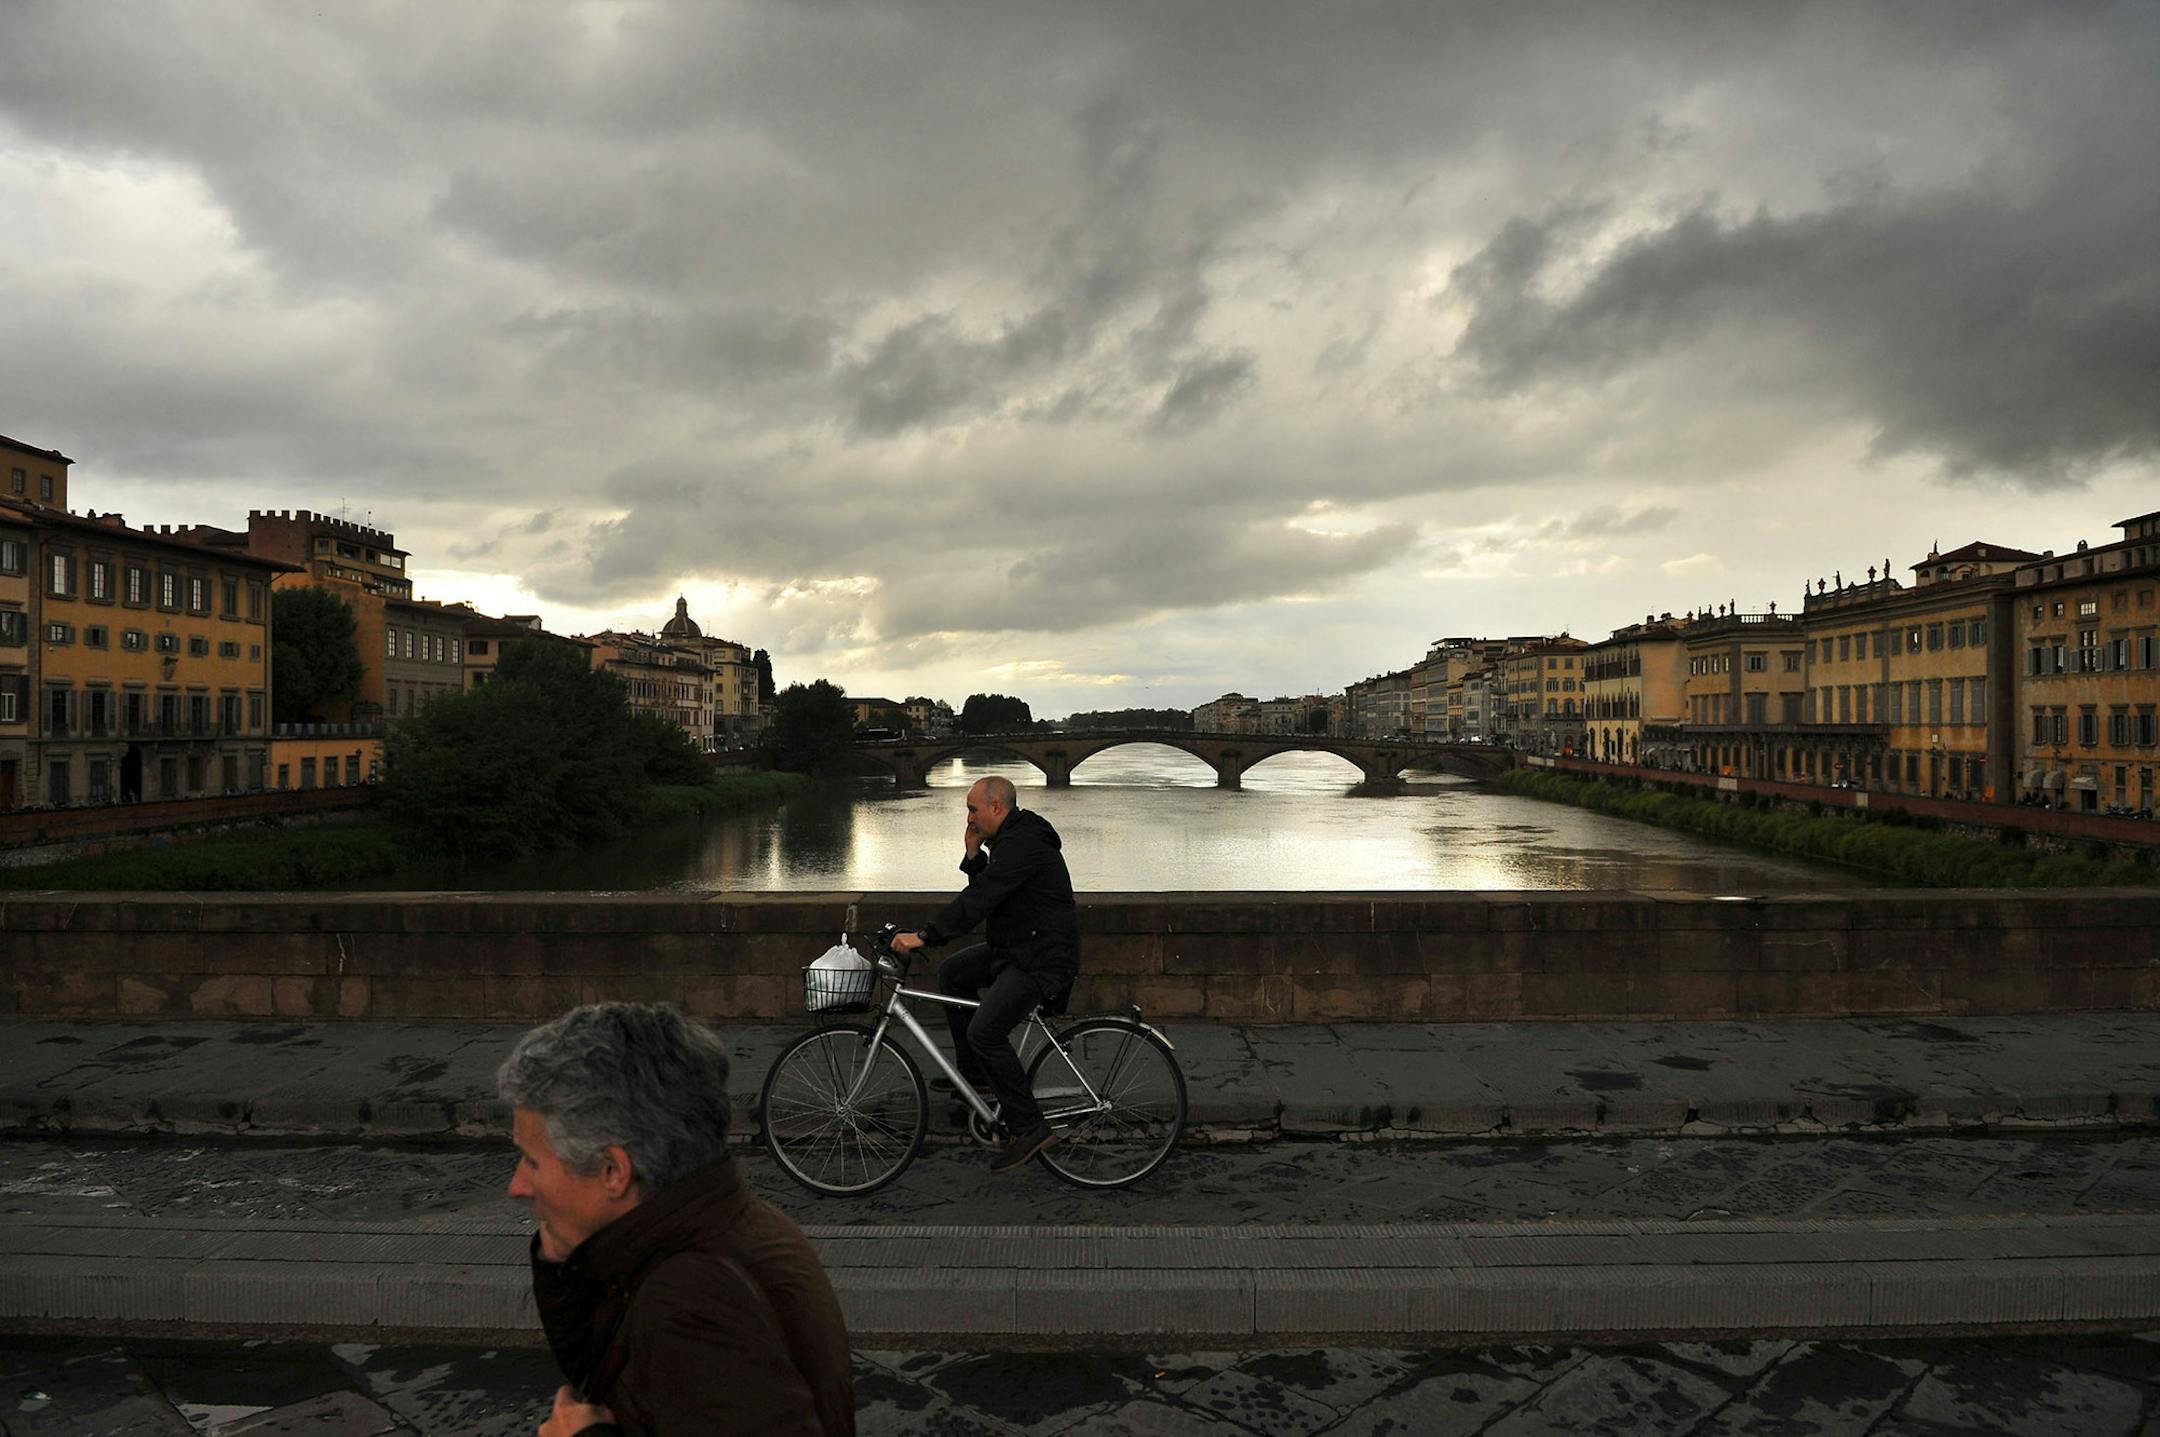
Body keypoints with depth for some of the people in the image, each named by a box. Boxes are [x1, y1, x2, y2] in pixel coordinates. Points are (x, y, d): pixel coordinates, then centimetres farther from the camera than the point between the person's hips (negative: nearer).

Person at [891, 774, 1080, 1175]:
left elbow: (977, 901, -28)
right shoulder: (1011, 839, 13)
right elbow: (983, 891, 16)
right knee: (952, 972, 18)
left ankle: (1029, 1128, -11)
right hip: (1016, 947, 11)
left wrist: (923, 937, -29)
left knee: (985, 1031, -20)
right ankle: (974, 1073, 23)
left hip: (1043, 958, -11)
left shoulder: (1022, 845, -21)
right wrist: (974, 856, 1)